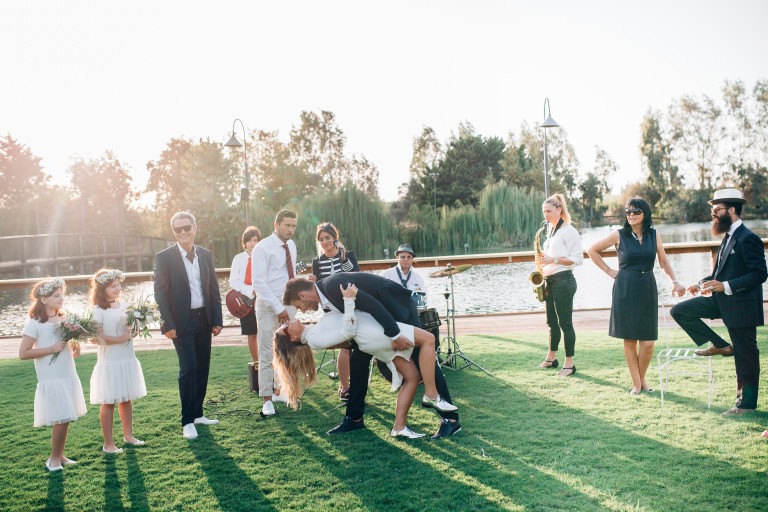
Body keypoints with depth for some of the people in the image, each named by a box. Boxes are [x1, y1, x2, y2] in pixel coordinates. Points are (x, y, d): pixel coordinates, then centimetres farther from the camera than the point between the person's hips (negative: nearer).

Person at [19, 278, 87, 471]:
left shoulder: (64, 319, 8)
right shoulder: (35, 323, -10)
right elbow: (23, 353, -13)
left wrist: (75, 347, 1)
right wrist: (52, 349, -18)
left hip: (69, 377, 6)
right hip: (51, 380, -6)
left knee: (66, 419, 10)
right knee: (60, 420, -5)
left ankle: (60, 455, 24)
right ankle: (54, 458, 14)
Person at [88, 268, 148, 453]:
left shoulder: (124, 306, 6)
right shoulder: (98, 310, -12)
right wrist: (121, 338, -19)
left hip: (128, 360, 6)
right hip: (109, 362, -6)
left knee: (127, 399, 16)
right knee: (108, 402, 3)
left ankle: (128, 435, 29)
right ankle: (108, 443, 13)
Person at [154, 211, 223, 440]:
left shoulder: (206, 255, 7)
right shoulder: (164, 257, -6)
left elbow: (214, 290, 9)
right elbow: (160, 294, -8)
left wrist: (217, 320, 5)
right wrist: (168, 324, -13)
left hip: (204, 319, 5)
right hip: (182, 322, -5)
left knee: (203, 367, 10)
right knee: (188, 368, -7)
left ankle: (197, 413, 24)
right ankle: (187, 421, 5)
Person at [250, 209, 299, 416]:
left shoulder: (292, 245, 9)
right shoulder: (263, 248, -12)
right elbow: (259, 283, -17)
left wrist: (290, 305, 6)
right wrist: (278, 308, -19)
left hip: (289, 305, 7)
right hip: (269, 306, -7)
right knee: (267, 354, -2)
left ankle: (279, 390, 27)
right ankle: (267, 399, 6)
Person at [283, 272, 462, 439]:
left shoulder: (333, 286, -27)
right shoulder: (327, 298, 1)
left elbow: (373, 305, -32)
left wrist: (395, 335, -32)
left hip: (398, 306, -9)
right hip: (376, 315, 9)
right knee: (358, 358, 5)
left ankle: (450, 418, -4)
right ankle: (355, 417, 15)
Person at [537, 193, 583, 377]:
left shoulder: (569, 231, -10)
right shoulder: (551, 232, 16)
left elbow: (578, 259, -13)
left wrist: (553, 260, -20)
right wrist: (543, 261, 6)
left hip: (563, 281, -8)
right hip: (550, 281, 9)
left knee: (565, 323, -4)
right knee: (552, 322, 15)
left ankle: (569, 364, 3)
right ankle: (551, 358, 26)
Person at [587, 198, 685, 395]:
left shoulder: (654, 235, 8)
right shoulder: (619, 235, -1)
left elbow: (664, 262, 10)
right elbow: (592, 250, 5)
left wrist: (674, 281, -5)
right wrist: (609, 271, 2)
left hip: (647, 290, 2)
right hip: (625, 290, -2)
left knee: (648, 342, -1)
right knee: (629, 340, 2)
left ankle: (642, 379, 21)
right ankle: (636, 383, 14)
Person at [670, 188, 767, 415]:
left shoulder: (748, 239, -17)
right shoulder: (729, 236, 12)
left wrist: (726, 286, -27)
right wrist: (703, 283, 10)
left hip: (741, 305, -9)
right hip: (722, 300, 9)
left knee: (745, 355, 3)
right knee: (680, 311, 1)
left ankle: (747, 403, 16)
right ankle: (719, 345, 8)